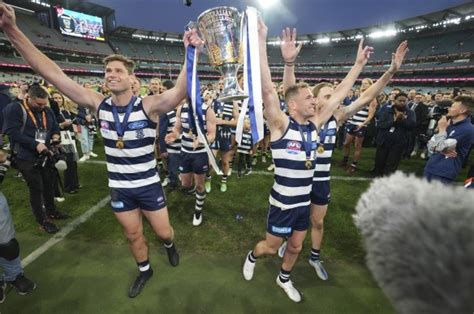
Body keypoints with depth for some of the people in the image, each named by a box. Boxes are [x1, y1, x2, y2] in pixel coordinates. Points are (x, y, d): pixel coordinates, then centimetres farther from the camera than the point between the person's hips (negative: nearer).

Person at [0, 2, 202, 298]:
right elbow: (54, 74, -7)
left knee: (163, 231, 15)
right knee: (133, 235, 21)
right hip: (119, 189, 3)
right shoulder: (99, 105, -7)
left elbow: (179, 92, -35)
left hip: (149, 185, -3)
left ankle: (170, 244, 53)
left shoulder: (148, 106, -18)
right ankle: (145, 270, 49)